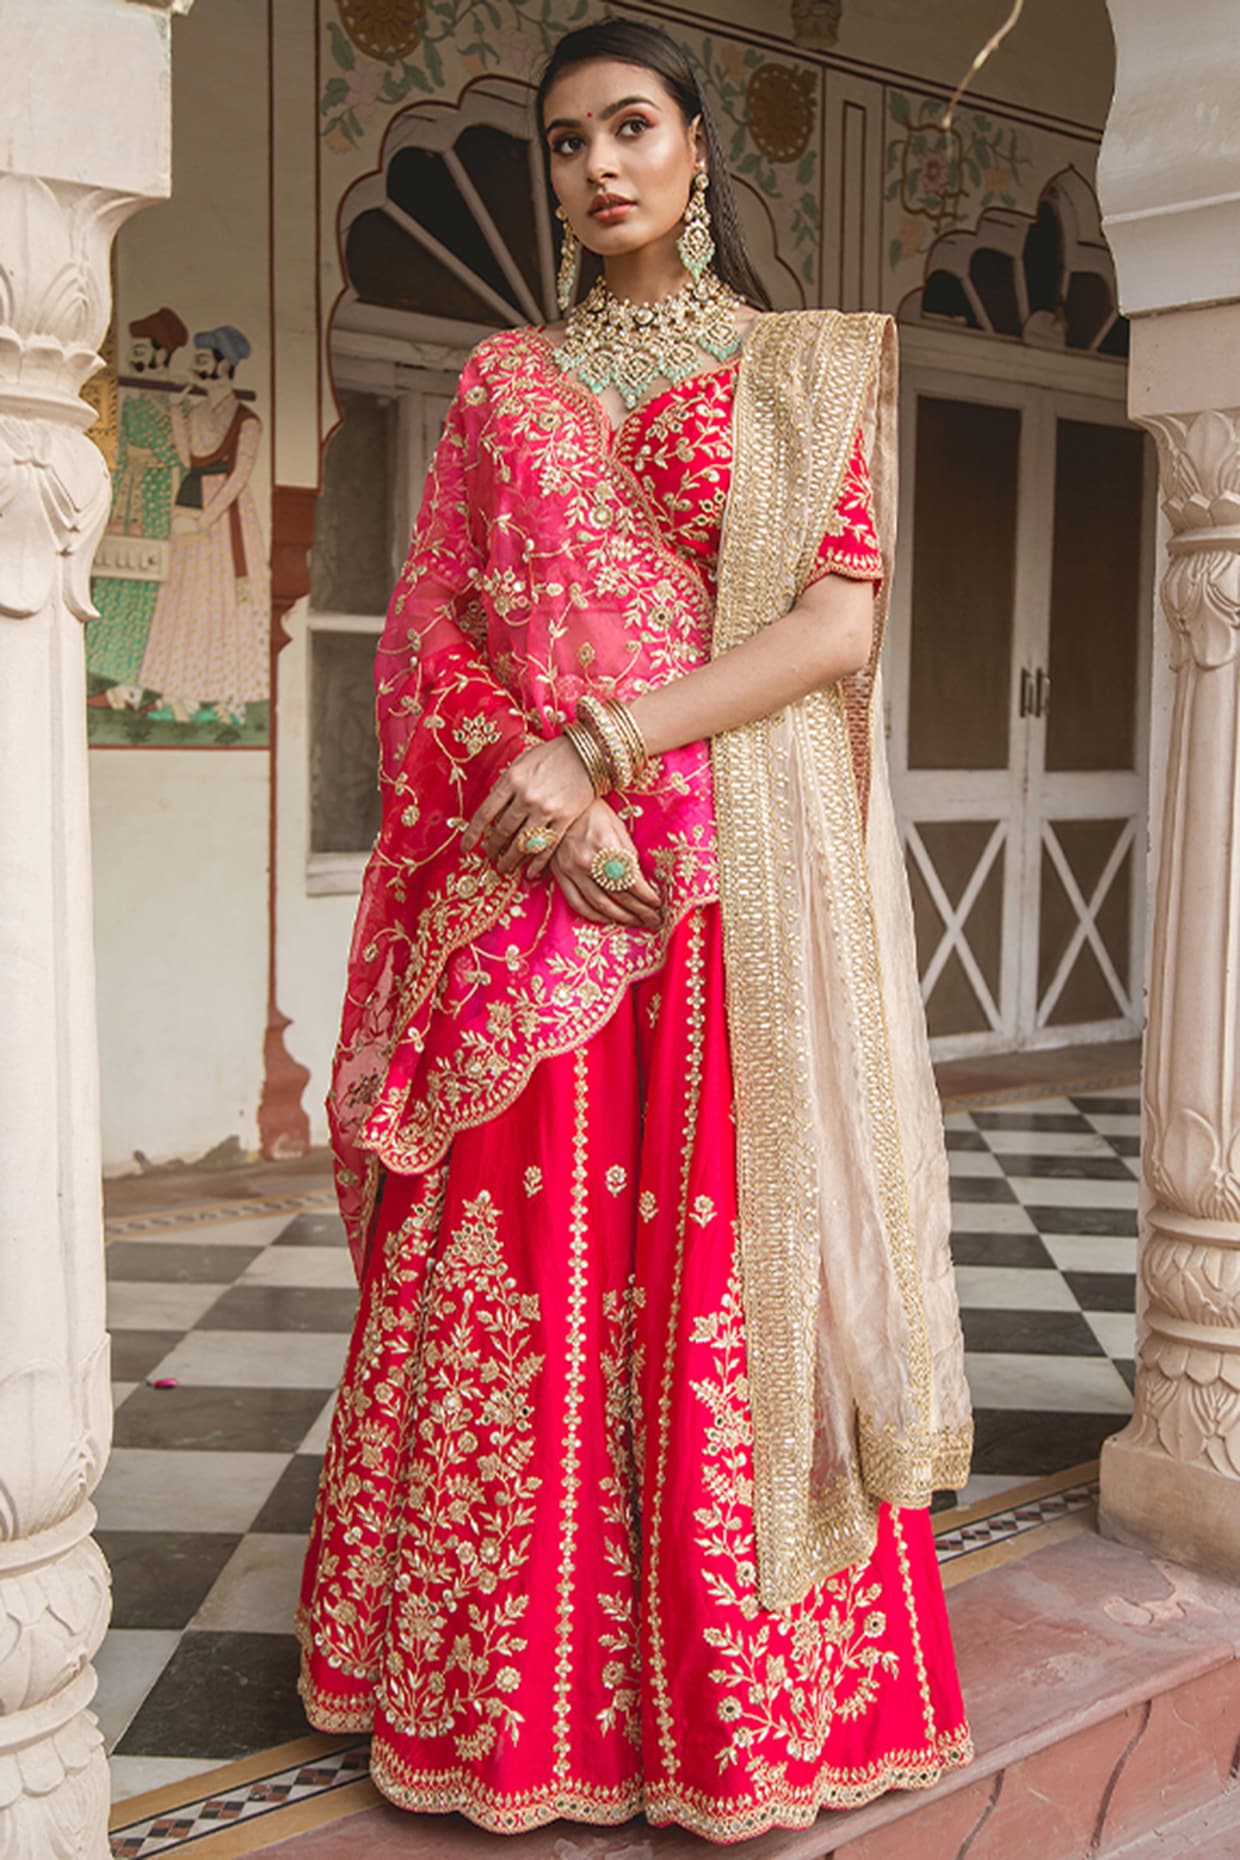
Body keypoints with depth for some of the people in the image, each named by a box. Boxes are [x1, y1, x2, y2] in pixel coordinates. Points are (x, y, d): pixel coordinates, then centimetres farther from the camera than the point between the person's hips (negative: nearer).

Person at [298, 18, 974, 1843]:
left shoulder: (807, 368, 9)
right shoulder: (501, 379, 16)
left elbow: (841, 618, -4)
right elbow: (431, 629, 8)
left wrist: (605, 743, -15)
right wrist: (538, 790, -11)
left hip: (743, 883, -2)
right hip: (526, 882, 2)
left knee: (723, 1262, -2)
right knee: (525, 1265, 2)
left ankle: (736, 1704, 13)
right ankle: (516, 1698, 17)